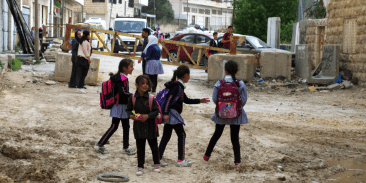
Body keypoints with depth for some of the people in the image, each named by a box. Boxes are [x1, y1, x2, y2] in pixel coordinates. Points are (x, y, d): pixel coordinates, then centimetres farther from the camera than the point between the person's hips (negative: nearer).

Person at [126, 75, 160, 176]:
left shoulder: (151, 98, -10)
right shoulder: (133, 98, -5)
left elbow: (156, 111, -7)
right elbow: (128, 109, 6)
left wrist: (148, 116, -22)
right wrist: (131, 115, -15)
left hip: (150, 126, -1)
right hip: (138, 125, 1)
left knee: (153, 146, 13)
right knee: (140, 147, 7)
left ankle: (156, 164, 30)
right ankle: (140, 167, 16)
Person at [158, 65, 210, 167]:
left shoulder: (179, 86, 17)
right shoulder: (177, 86, -13)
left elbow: (186, 100, 25)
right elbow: (169, 99, -22)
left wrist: (199, 101, 23)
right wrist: (166, 113, -27)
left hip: (169, 114, 10)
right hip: (172, 113, -10)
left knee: (166, 136, 10)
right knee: (181, 135, 0)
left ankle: (158, 158, 10)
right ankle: (181, 160, 4)